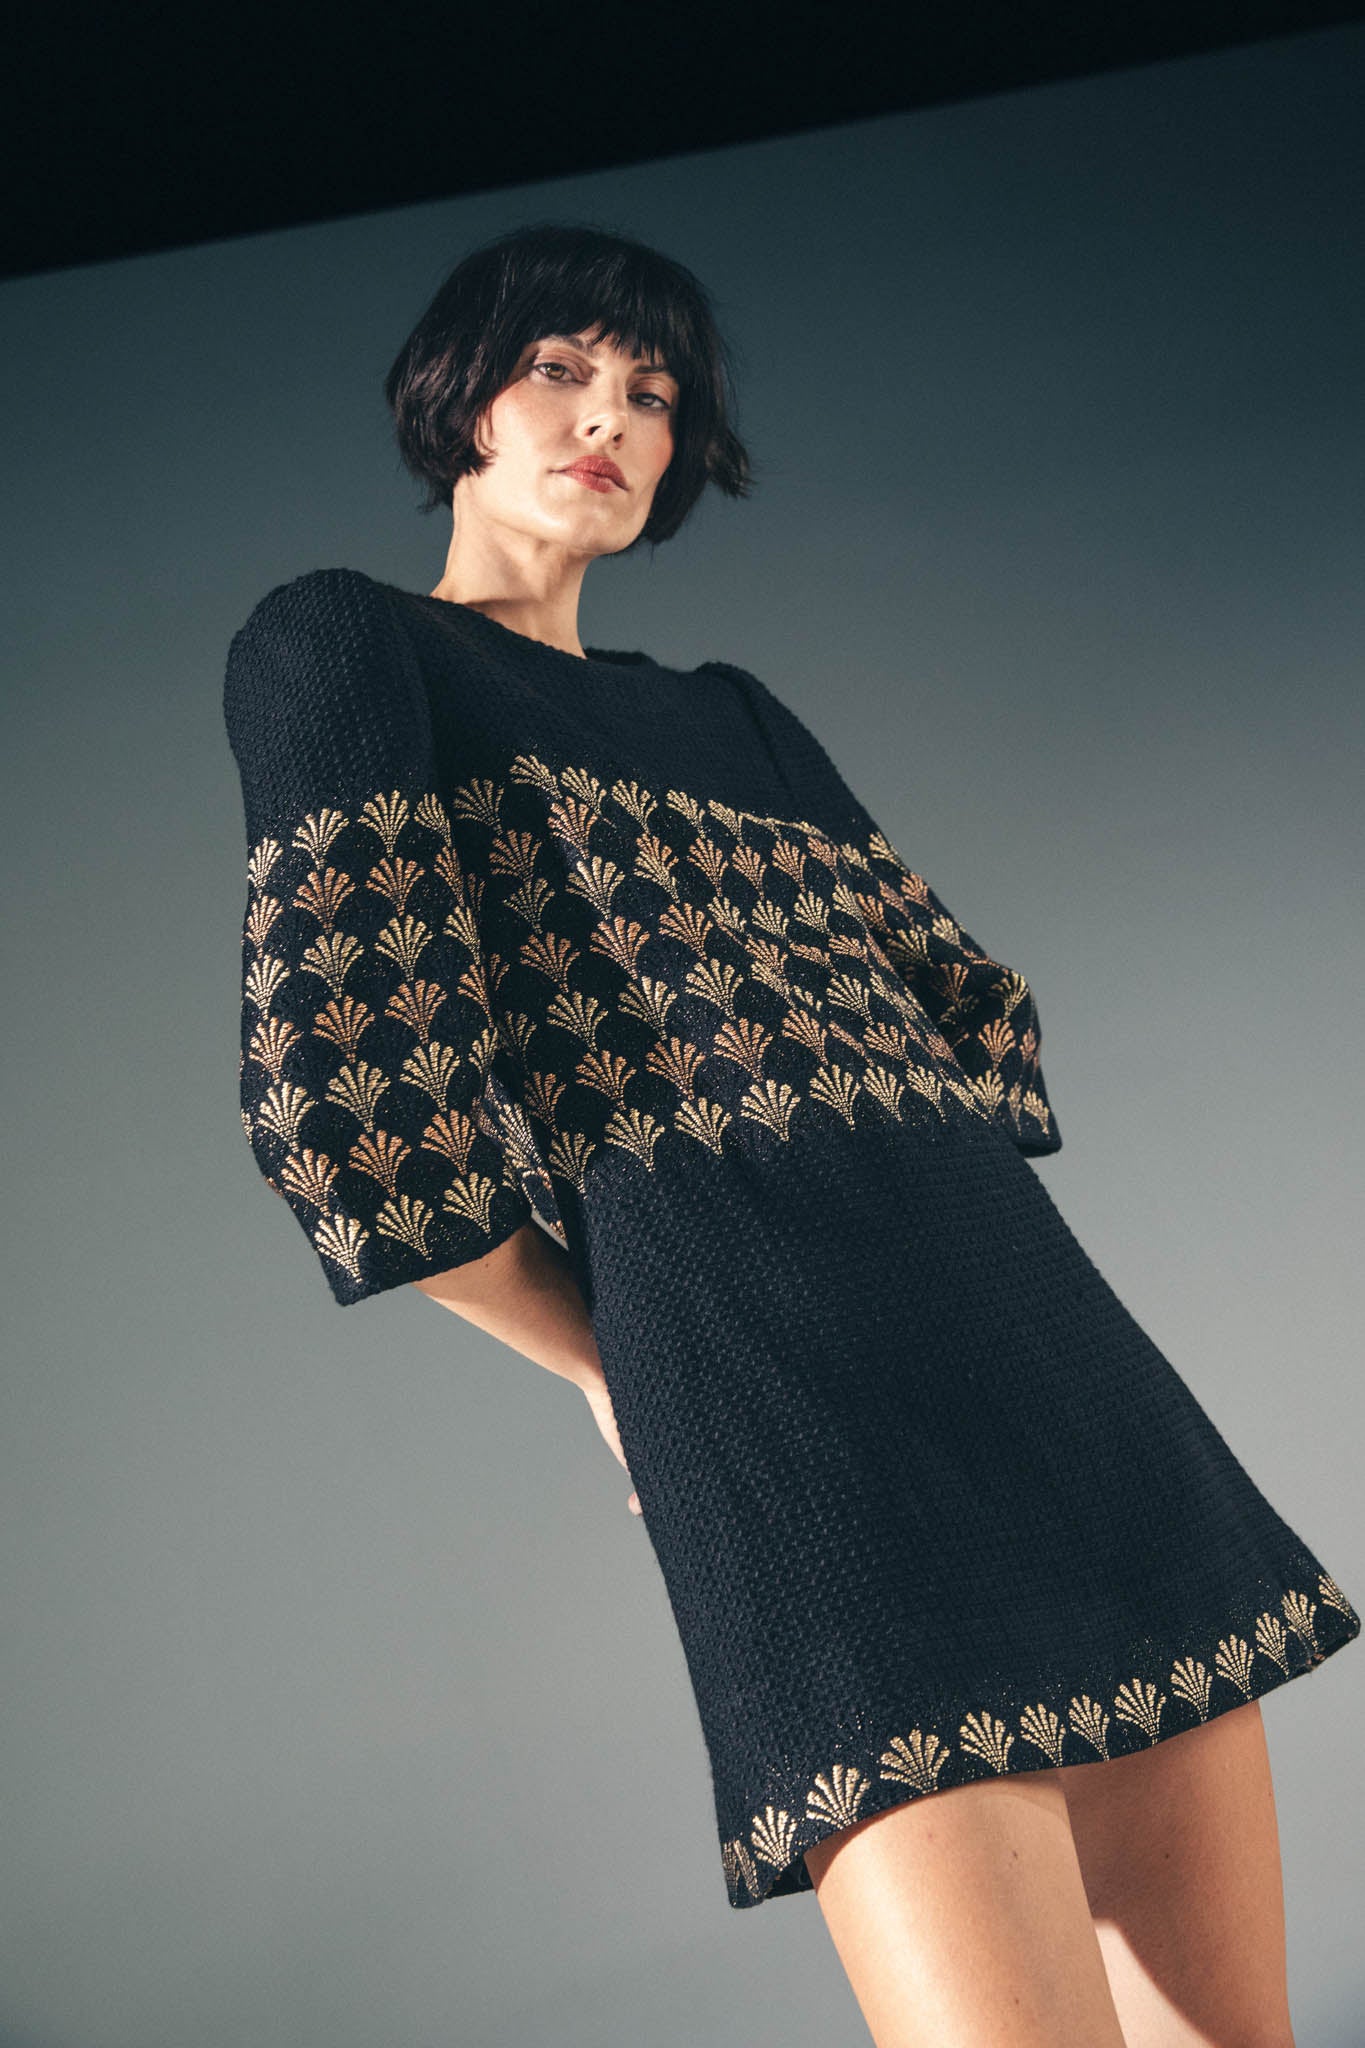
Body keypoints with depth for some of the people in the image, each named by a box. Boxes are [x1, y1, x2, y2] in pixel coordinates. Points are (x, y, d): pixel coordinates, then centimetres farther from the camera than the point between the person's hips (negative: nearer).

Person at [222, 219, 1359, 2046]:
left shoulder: (733, 713, 26)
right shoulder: (347, 647, 6)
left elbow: (975, 1002, 25)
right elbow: (344, 1081, -7)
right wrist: (619, 1369, 2)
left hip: (1046, 1333, 7)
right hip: (782, 1397, -7)